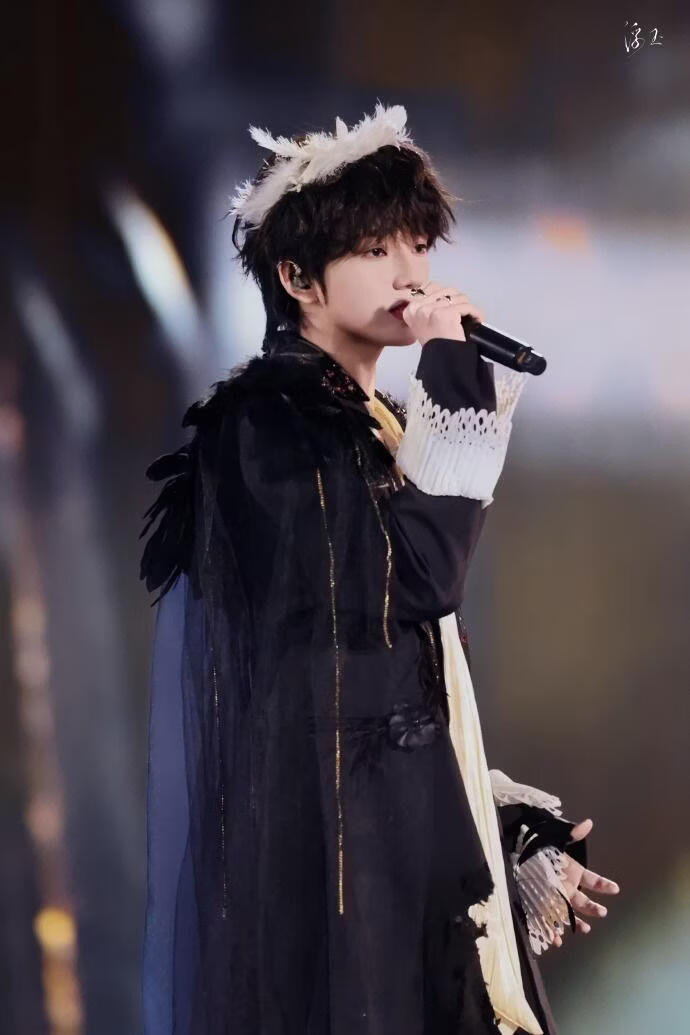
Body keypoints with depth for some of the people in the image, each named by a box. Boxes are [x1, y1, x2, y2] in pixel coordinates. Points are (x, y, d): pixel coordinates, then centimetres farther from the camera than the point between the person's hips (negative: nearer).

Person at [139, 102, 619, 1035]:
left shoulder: (381, 430, 17)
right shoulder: (266, 420, -9)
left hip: (420, 832, 9)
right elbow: (411, 579, -21)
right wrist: (456, 388, -14)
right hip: (331, 841, -9)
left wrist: (511, 833, 16)